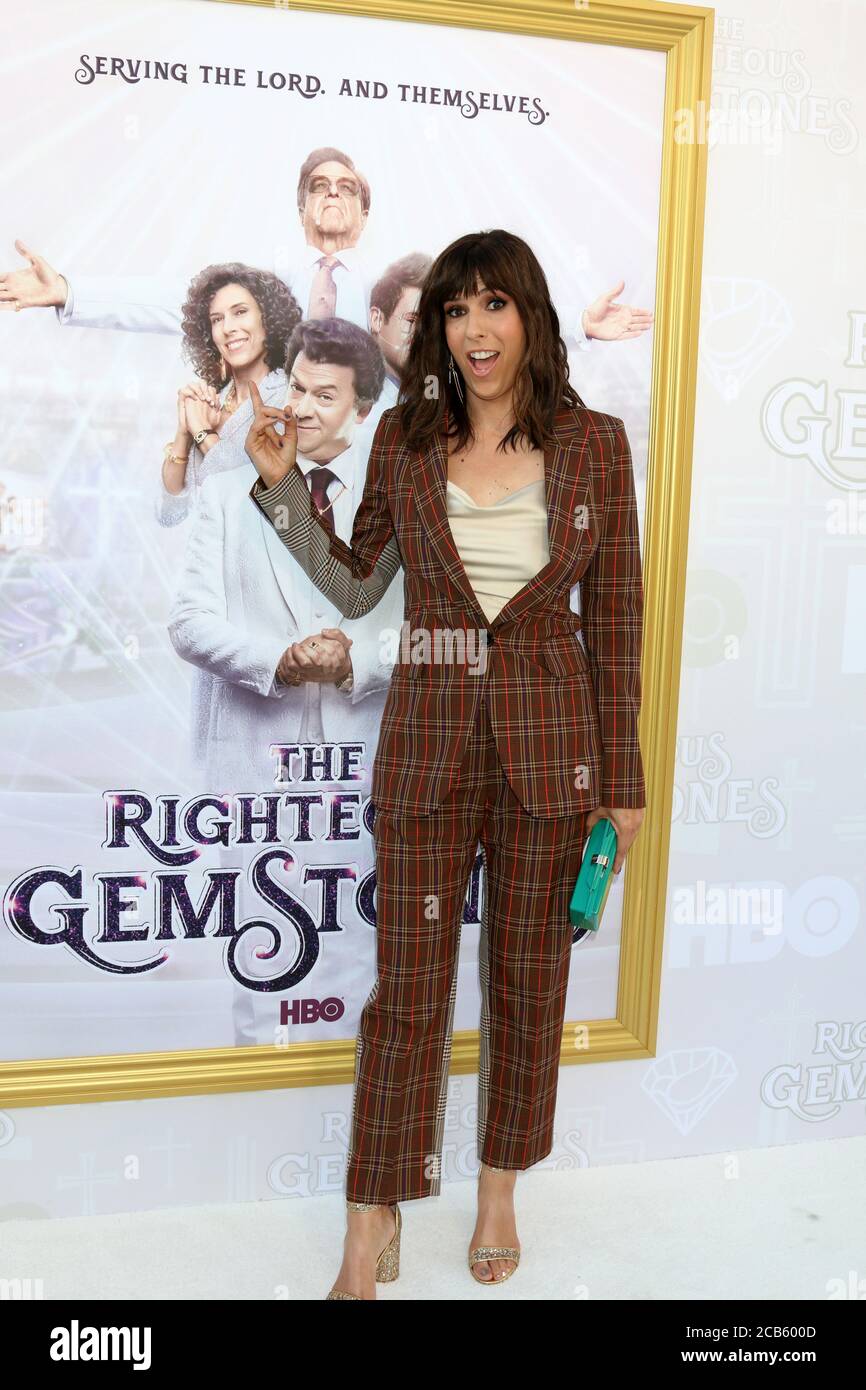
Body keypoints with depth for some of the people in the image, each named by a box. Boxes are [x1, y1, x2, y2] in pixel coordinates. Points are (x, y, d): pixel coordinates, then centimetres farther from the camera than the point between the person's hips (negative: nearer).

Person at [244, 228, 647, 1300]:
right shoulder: (406, 437, 3)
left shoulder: (593, 444, -1)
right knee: (407, 985, 5)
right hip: (428, 733, 0)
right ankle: (372, 1226, 22)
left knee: (528, 977, 13)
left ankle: (500, 1192, 35)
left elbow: (614, 618, 1)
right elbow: (354, 588, 9)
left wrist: (621, 779, 0)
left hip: (550, 736, 0)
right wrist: (282, 485, -4)